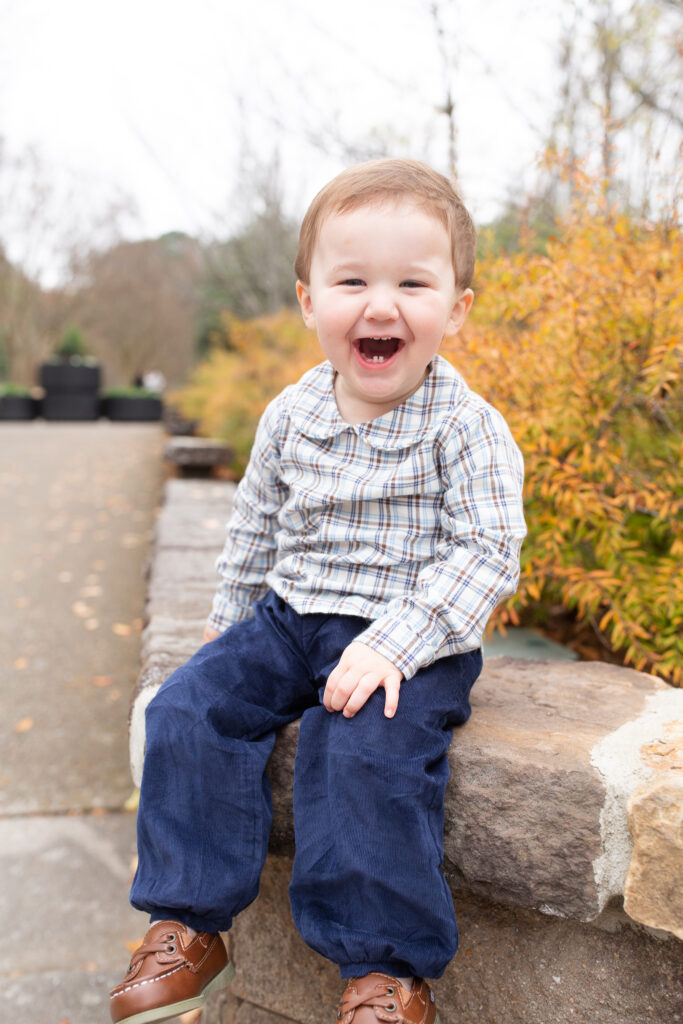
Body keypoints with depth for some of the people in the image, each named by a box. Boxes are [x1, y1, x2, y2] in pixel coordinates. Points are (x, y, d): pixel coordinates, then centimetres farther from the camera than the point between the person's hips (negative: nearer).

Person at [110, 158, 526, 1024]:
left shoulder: (466, 429, -12)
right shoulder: (290, 416, 4)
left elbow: (486, 554, -15)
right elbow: (256, 522, 18)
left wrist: (395, 641, -25)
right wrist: (228, 618, 21)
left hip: (414, 642, -5)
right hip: (289, 619, 5)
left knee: (364, 751, -29)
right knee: (190, 709, -10)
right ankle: (188, 922, 4)